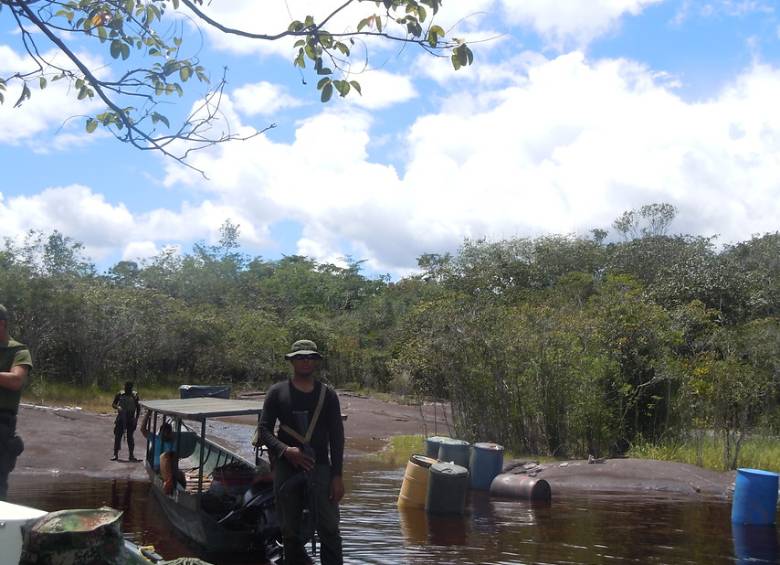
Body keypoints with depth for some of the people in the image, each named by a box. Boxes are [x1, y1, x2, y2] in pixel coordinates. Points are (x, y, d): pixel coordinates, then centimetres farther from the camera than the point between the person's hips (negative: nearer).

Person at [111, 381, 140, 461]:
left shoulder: (135, 395, -1)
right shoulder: (120, 394, 0)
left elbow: (138, 408, 2)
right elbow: (113, 404, 5)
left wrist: (136, 419, -4)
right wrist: (117, 407, -17)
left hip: (131, 419, -1)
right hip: (120, 418, 1)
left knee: (130, 436, 3)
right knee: (118, 436, 2)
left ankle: (131, 455, 10)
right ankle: (115, 454, 10)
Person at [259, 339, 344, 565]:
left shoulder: (328, 395, 6)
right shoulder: (277, 392, 5)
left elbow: (337, 438, 5)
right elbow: (264, 430, 1)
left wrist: (337, 476, -2)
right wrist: (285, 450, -17)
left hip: (320, 468, 0)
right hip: (286, 468, 1)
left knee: (329, 528, -9)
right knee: (290, 530, 8)